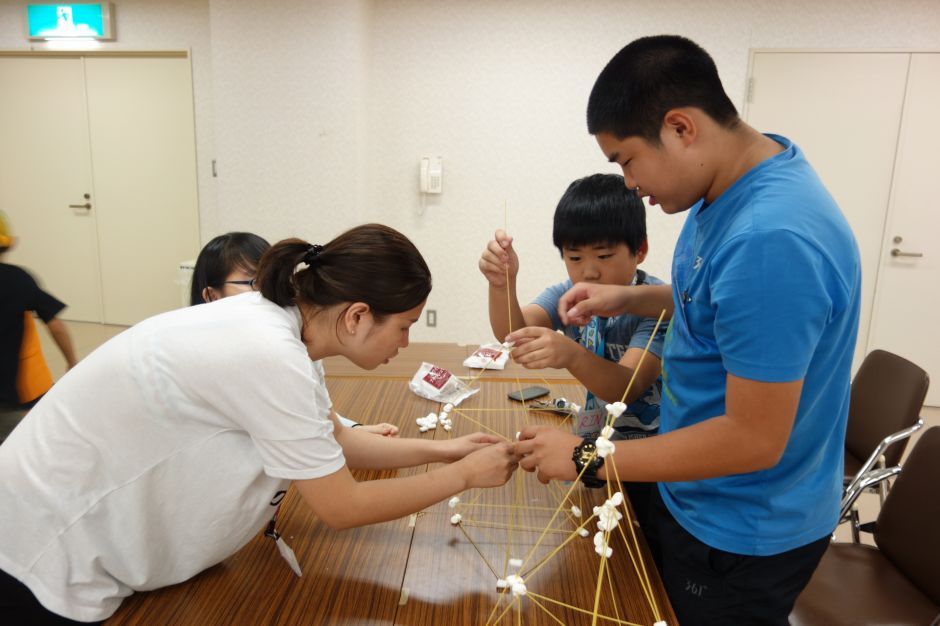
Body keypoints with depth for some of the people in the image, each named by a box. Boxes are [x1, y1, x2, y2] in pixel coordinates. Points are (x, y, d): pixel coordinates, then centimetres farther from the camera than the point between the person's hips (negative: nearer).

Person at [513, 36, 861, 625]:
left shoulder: (770, 240, -34)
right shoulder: (733, 186, -4)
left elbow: (755, 438, -30)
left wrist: (588, 460, -22)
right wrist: (627, 298, -2)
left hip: (743, 533, -8)